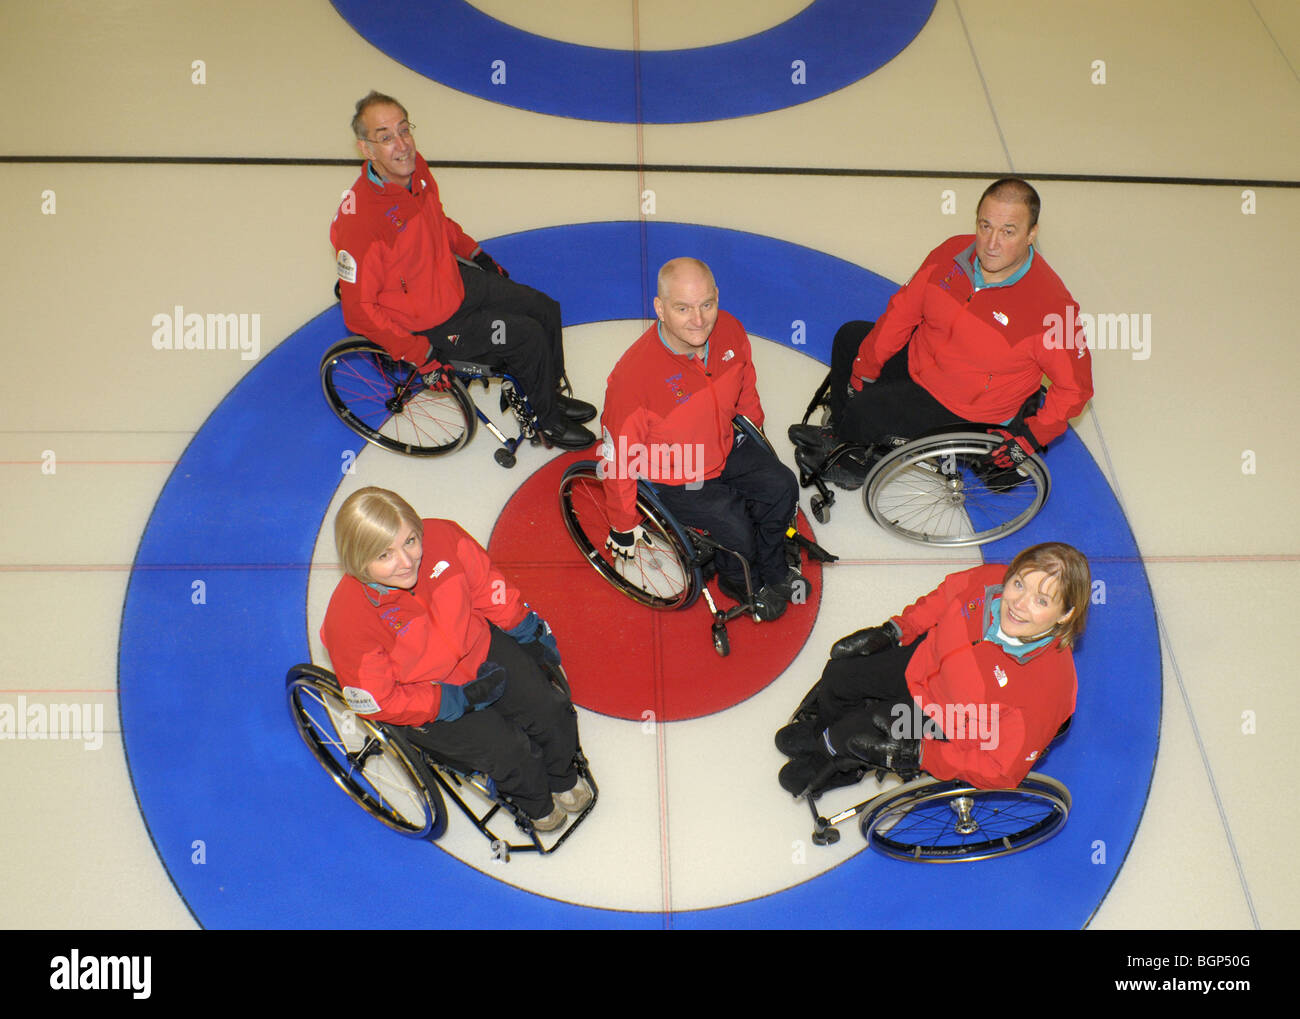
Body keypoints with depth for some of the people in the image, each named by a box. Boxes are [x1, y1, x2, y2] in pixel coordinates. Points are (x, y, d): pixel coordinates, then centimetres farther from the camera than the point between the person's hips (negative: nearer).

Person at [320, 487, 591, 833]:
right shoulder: (348, 622, -34)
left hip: (481, 650, 4)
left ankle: (562, 777, 34)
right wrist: (456, 700, -22)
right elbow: (377, 701, -21)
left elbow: (487, 586, -2)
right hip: (428, 704, -4)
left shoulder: (441, 537, -25)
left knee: (550, 710, -2)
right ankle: (535, 803, 25)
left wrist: (527, 628, 8)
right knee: (508, 750, -12)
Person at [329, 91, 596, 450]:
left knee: (545, 310, 11)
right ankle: (549, 422, 14)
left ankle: (549, 394, 34)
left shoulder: (416, 168, -10)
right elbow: (358, 310, -28)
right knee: (528, 336, -11)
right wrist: (421, 355, -25)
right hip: (424, 323, -8)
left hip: (456, 280, 8)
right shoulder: (359, 219, -35)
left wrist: (476, 253, 19)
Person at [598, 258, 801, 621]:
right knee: (735, 530, -16)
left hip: (724, 448, 6)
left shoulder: (729, 331, -19)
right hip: (670, 477, -6)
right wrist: (623, 525, -13)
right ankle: (740, 584, 22)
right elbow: (616, 456, -24)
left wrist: (754, 431, 23)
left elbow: (745, 388, 7)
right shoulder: (634, 373, -38)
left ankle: (772, 572, 28)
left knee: (782, 486, -1)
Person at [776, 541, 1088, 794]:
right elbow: (943, 598, -1)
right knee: (839, 675, 9)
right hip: (927, 662, 5)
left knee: (859, 732, -11)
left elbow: (1001, 770, -28)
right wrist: (892, 631, -2)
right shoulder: (990, 581, -28)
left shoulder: (1051, 681, -39)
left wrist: (919, 755, -28)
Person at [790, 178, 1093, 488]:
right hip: (920, 359, 7)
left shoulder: (1052, 305, -31)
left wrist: (1033, 436, -20)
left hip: (962, 409, -7)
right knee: (850, 337, 17)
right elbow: (904, 309, -2)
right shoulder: (953, 253, -16)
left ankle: (853, 463, 21)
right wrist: (865, 369, 3)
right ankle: (840, 430, 40)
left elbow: (1074, 385, -20)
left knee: (865, 412, -16)